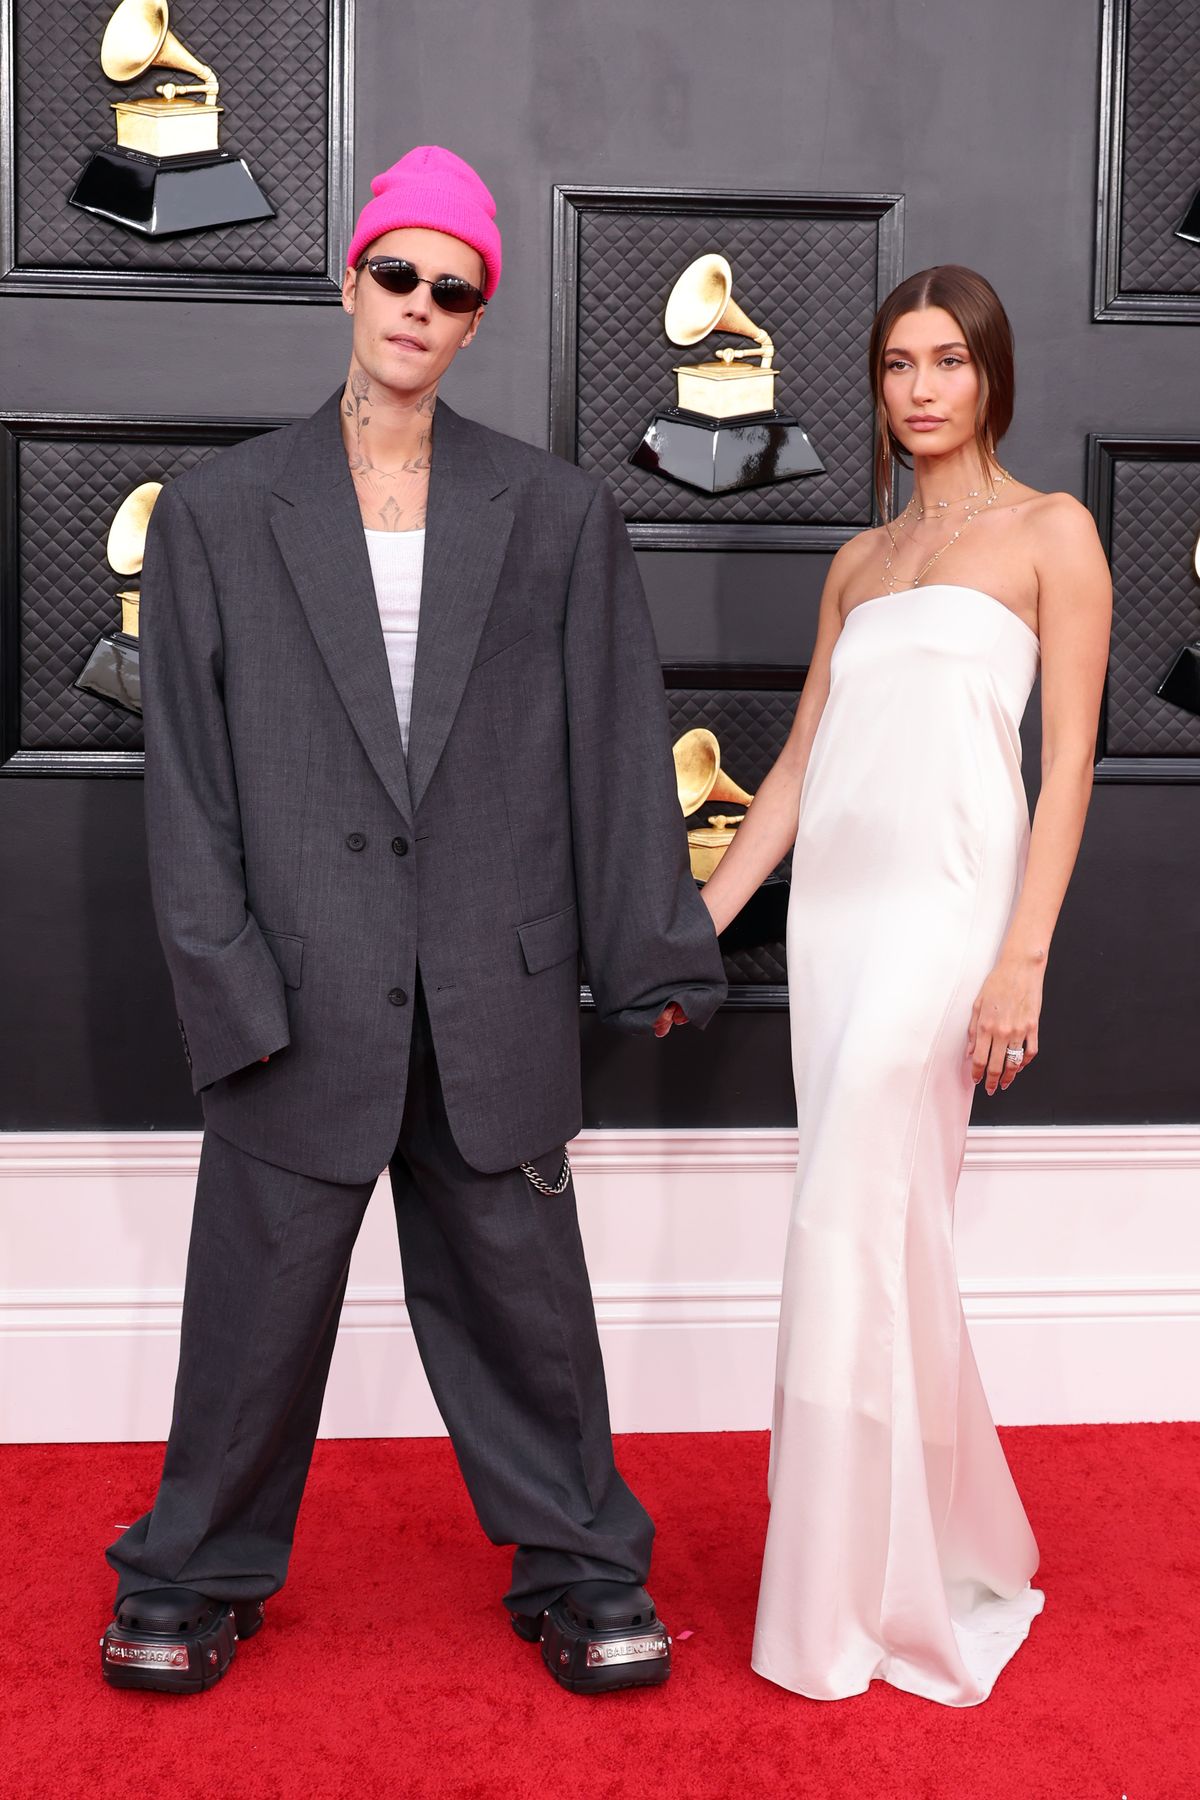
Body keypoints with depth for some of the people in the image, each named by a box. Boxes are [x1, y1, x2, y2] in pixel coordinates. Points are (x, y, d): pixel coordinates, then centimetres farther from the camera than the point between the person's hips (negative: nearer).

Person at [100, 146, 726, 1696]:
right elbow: (186, 770, 0)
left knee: (521, 1282, 12)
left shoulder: (558, 514, 6)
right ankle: (199, 1573, 32)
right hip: (303, 994, 0)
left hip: (495, 993, 1)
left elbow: (616, 747, 6)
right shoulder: (219, 513, 4)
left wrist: (651, 957, 4)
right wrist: (228, 986, -7)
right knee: (260, 1292, 10)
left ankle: (577, 1566, 31)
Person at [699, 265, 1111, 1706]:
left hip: (943, 910, -6)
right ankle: (952, 1552, 26)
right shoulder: (858, 561, 18)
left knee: (852, 1231, -8)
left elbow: (1069, 759, -5)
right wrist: (699, 920, 12)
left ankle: (840, 1612, 7)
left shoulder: (1050, 533, 3)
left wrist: (1022, 960, -15)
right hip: (829, 911, 6)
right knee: (893, 1239, 9)